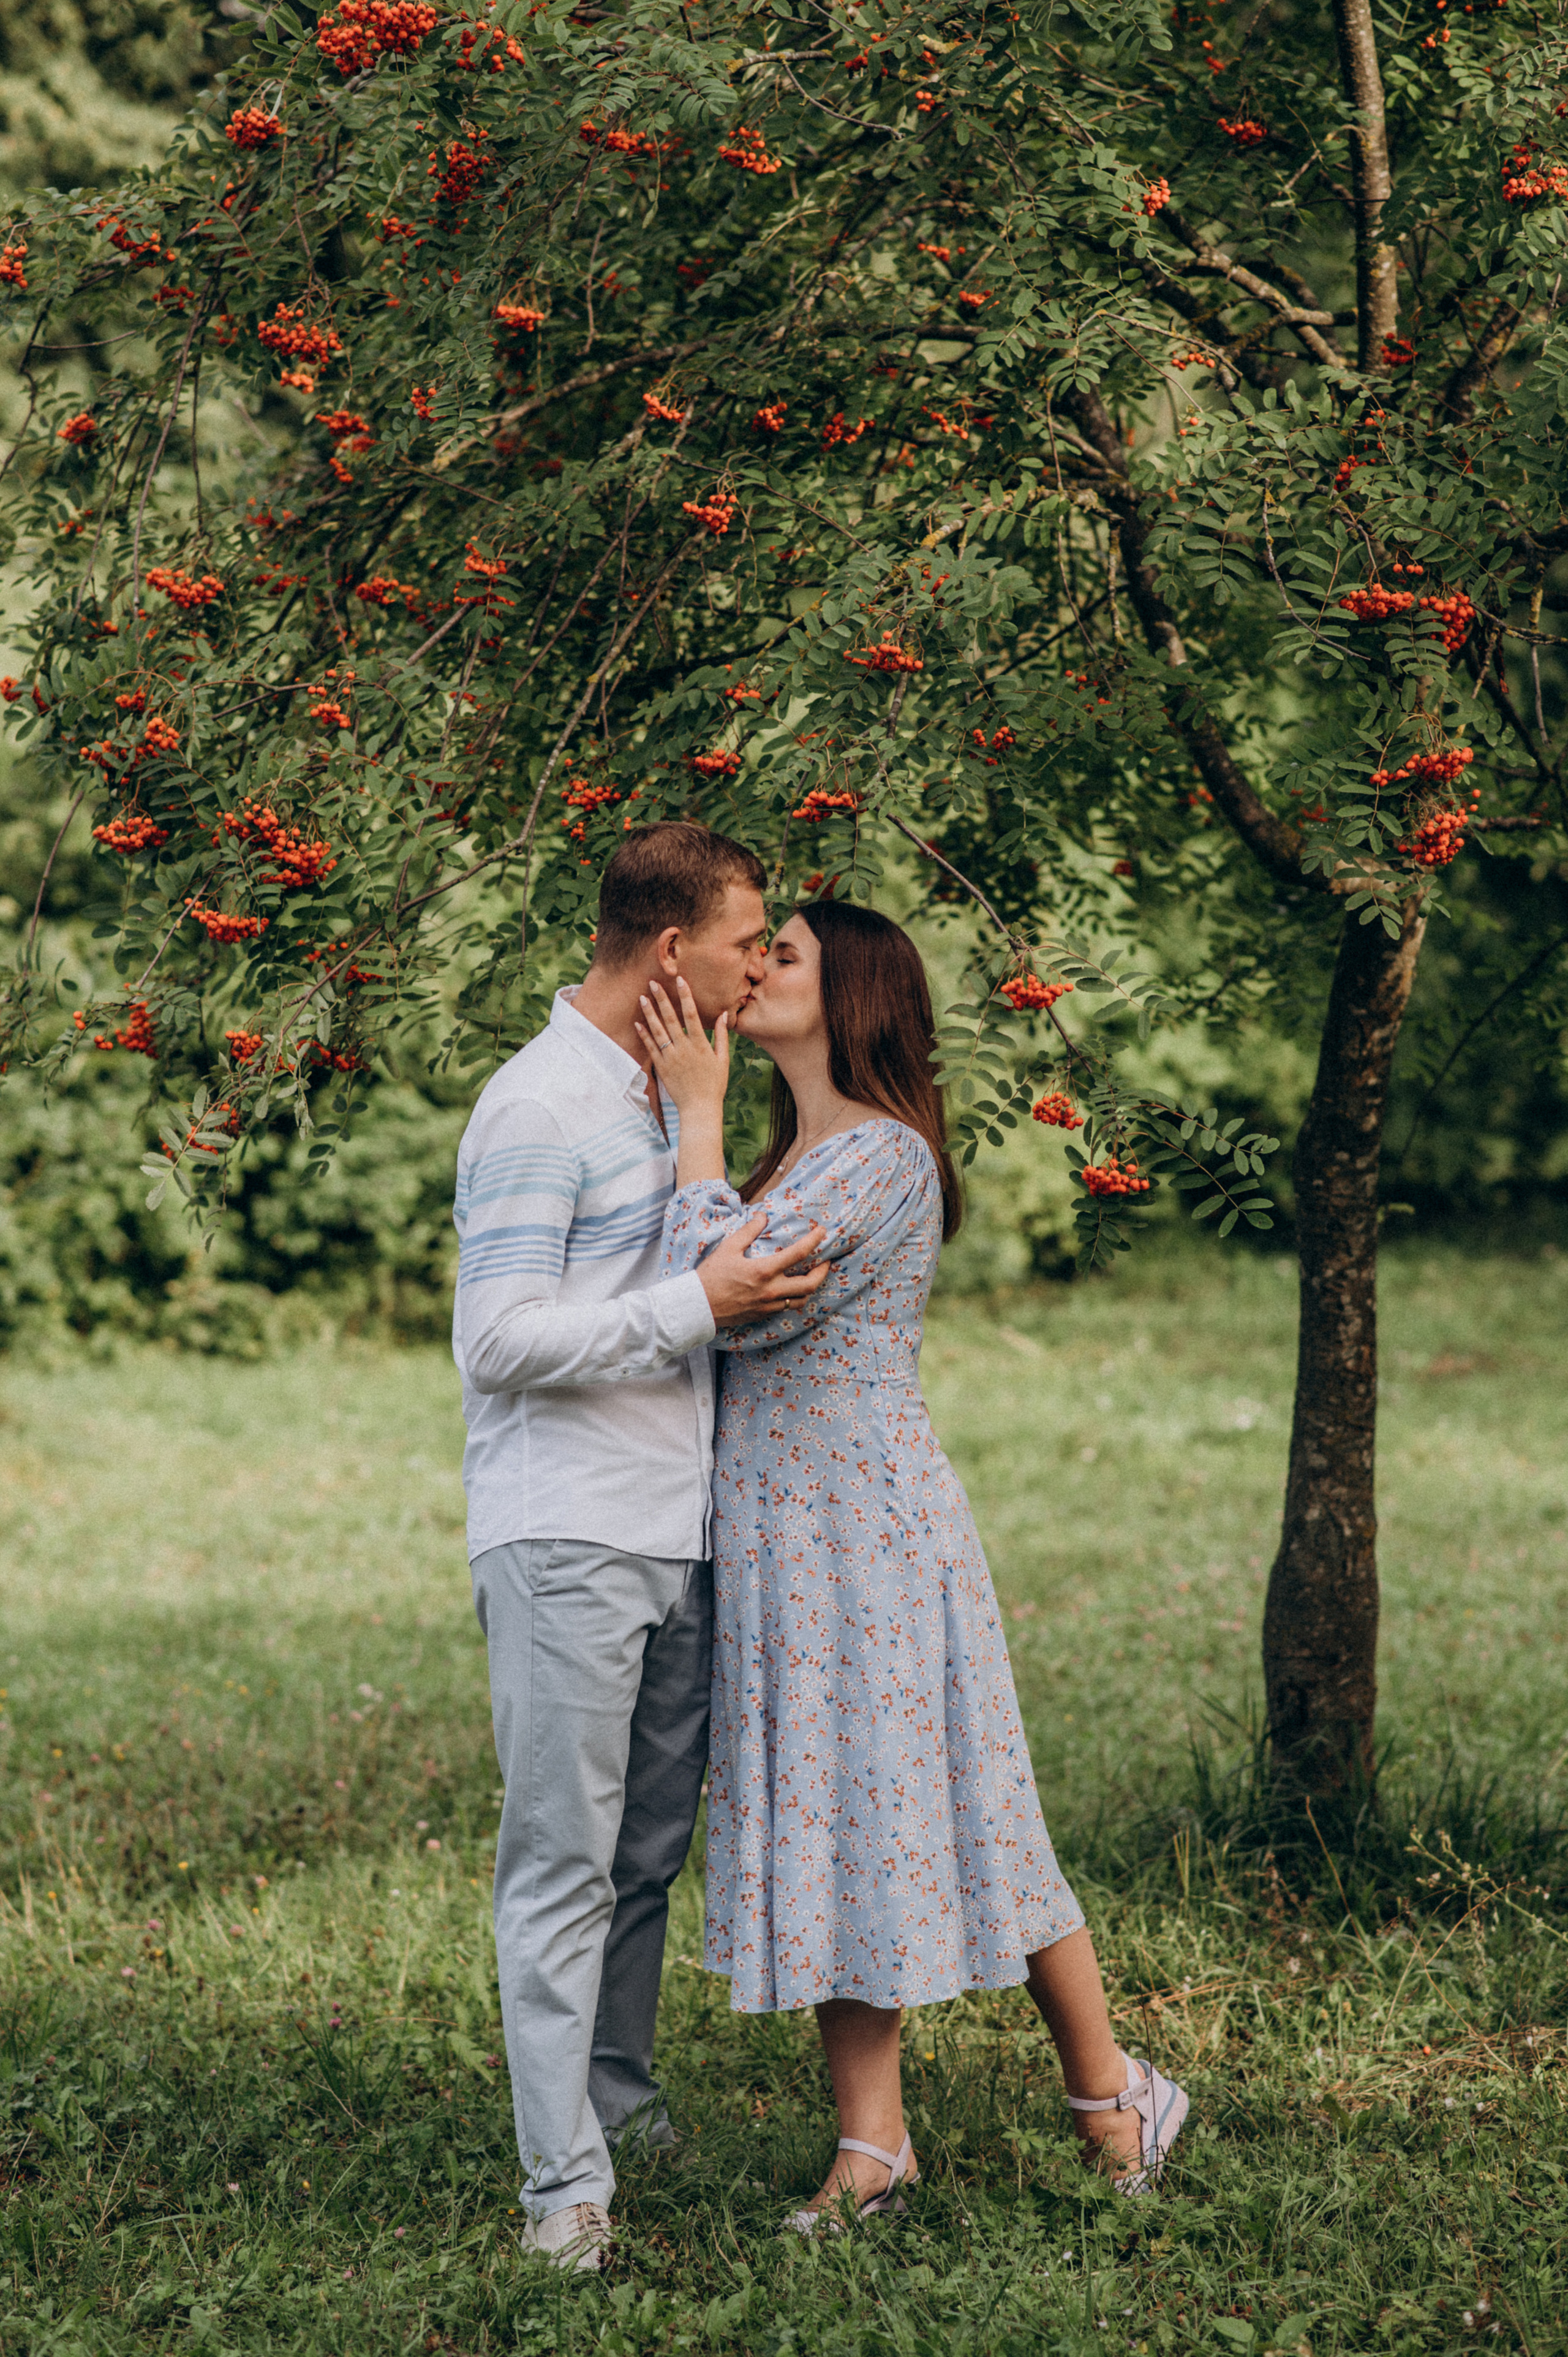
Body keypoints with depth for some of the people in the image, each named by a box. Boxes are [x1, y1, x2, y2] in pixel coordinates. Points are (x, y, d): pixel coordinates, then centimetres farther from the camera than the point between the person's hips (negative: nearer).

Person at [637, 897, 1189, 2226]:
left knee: (921, 1814, 0)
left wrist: (697, 1113, -15)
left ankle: (1111, 2097, 16)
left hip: (869, 1530, -9)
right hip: (777, 1539, 9)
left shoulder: (883, 1155, -14)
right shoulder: (793, 1159, 15)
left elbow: (728, 1297, -21)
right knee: (829, 1826, 8)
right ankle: (872, 2144, 14)